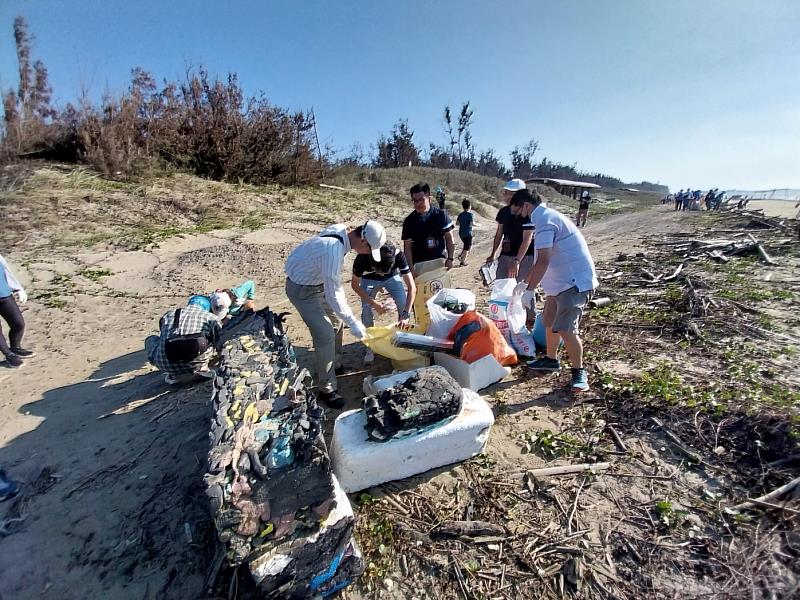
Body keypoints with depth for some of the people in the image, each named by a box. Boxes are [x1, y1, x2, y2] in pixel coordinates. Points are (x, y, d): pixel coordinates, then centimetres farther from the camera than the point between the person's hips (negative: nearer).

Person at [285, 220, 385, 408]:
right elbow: (333, 296, -30)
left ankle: (335, 365, 37)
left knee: (336, 322, 17)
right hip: (302, 289, -9)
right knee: (325, 335, -10)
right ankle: (326, 389, 5)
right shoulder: (334, 251, -36)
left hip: (317, 281, 9)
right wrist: (354, 323, -21)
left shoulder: (342, 230, -9)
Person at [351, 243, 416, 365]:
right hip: (369, 279, 0)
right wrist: (374, 303, -30)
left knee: (404, 305, -17)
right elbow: (355, 284, -21)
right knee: (366, 310, -16)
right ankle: (370, 348, 3)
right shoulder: (362, 258, -38)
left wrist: (406, 315, -44)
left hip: (392, 277, 1)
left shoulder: (398, 255, -38)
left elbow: (412, 287, -35)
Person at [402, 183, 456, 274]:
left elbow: (449, 238, 3)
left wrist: (450, 258, -6)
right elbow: (407, 246, -4)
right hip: (419, 265, -1)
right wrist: (411, 268, -11)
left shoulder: (441, 215, -3)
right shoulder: (409, 221, -4)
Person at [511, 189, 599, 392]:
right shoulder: (546, 217, 16)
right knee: (550, 322, 18)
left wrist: (528, 289, -21)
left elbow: (543, 261, -26)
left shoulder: (544, 219, -17)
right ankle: (551, 359, 34)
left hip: (574, 282, -11)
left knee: (565, 329, -13)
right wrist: (525, 282, 26)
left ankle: (579, 371, 4)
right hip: (561, 281, 11)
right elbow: (542, 259, 22)